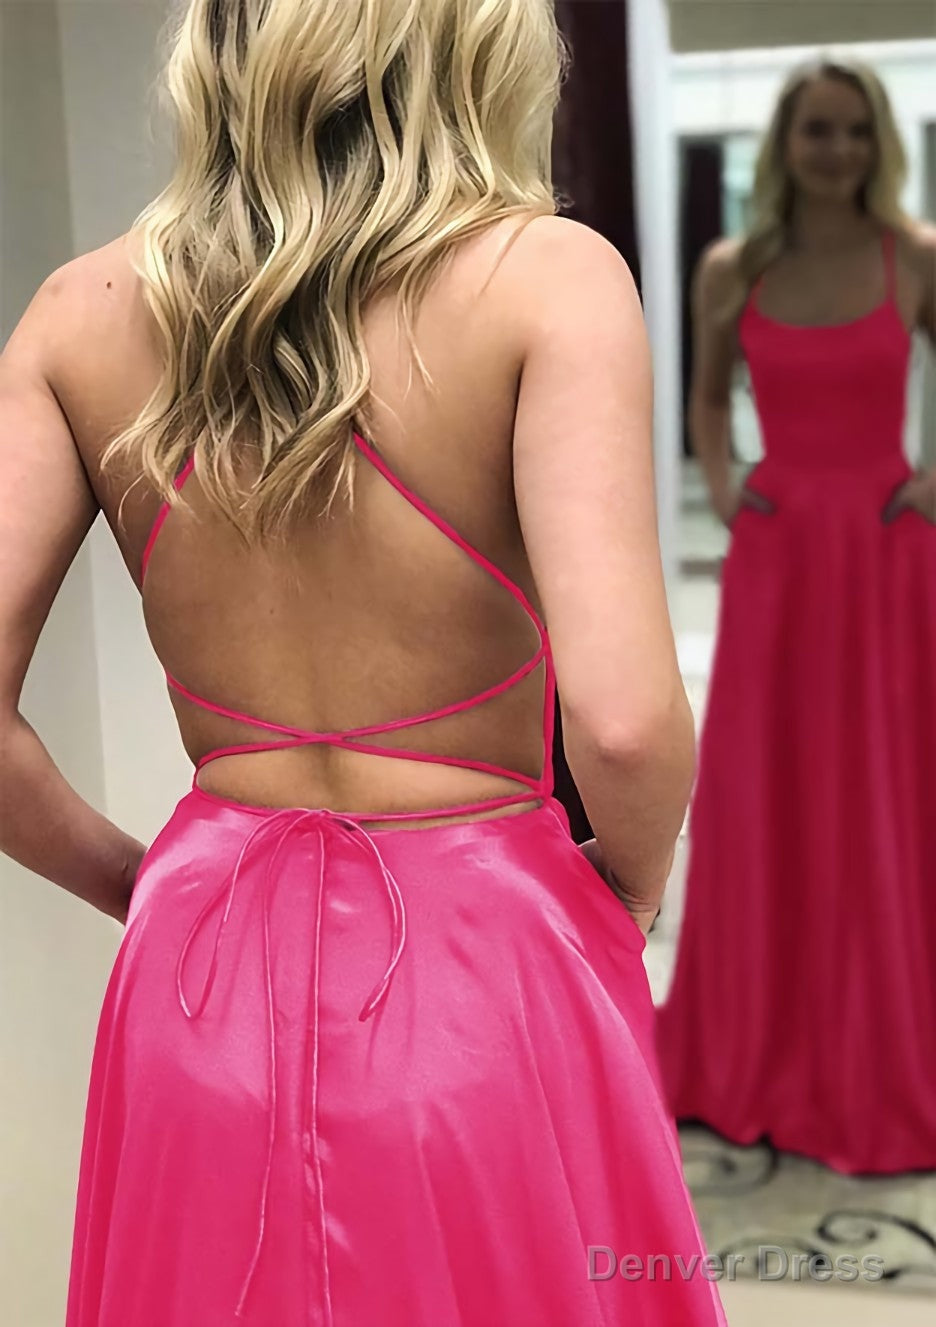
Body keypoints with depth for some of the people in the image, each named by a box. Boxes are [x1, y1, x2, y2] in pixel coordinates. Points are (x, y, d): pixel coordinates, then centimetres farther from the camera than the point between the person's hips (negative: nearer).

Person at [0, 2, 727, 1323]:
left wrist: (131, 879, 9)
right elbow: (621, 716, -25)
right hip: (482, 974, -3)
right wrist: (632, 885, -3)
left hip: (198, 985, 4)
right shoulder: (547, 276, -16)